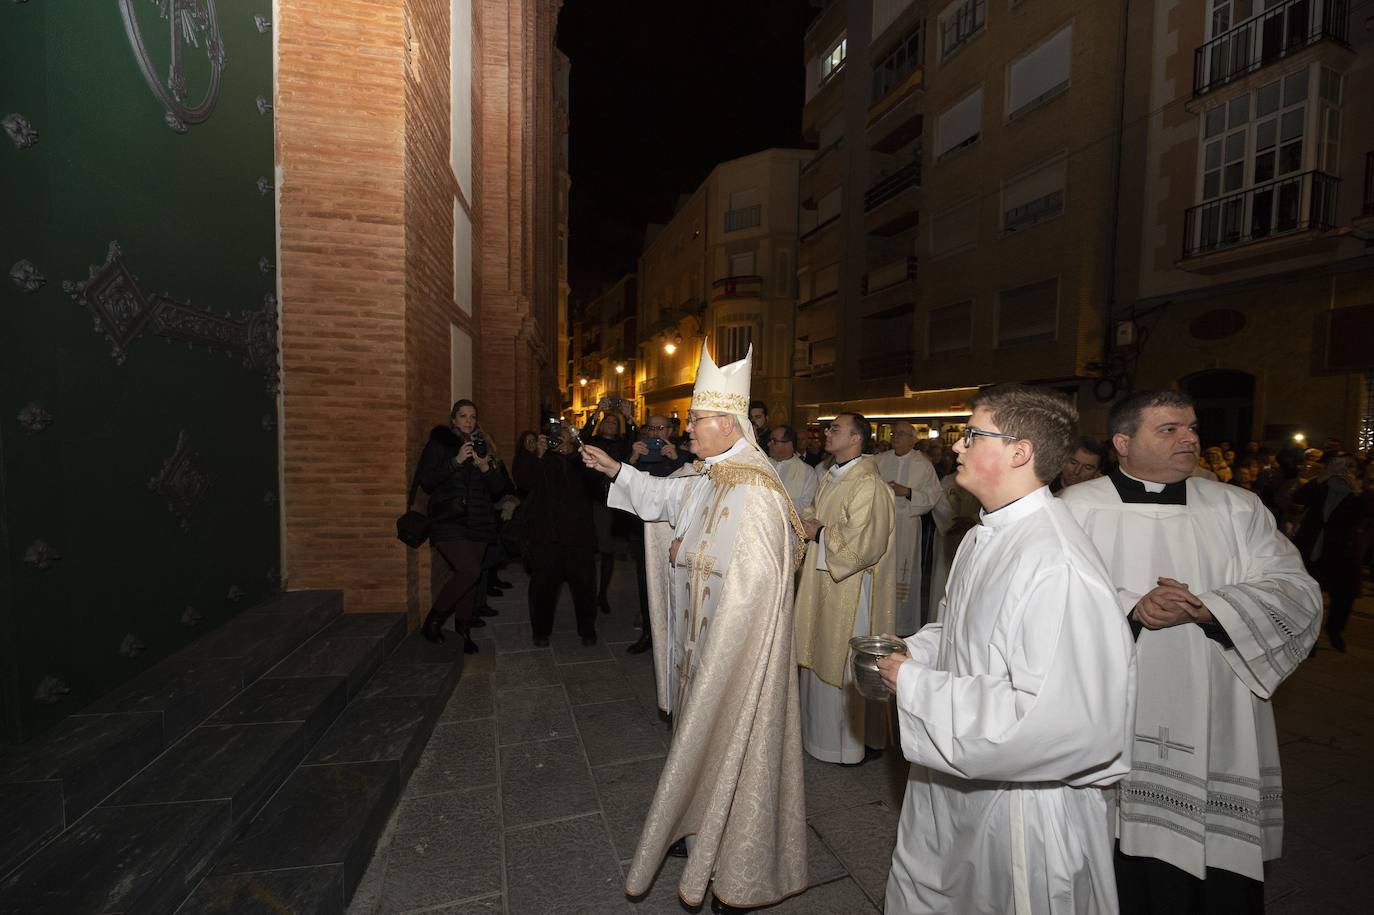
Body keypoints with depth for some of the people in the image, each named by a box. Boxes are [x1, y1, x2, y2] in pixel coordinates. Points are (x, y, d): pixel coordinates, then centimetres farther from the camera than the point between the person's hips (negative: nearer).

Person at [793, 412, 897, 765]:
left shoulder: (868, 485, -22)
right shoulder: (831, 477, 8)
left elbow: (862, 544, -26)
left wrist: (819, 533, -15)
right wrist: (808, 523, -1)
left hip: (851, 592, -9)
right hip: (823, 584, 9)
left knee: (850, 667, 7)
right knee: (823, 661, 20)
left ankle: (863, 739, 28)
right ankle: (823, 726, 39)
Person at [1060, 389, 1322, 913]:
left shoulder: (1238, 509, 6)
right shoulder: (1077, 508, -4)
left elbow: (1297, 592, -1)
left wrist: (1205, 609, -16)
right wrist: (1133, 608, -22)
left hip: (1212, 733, 3)